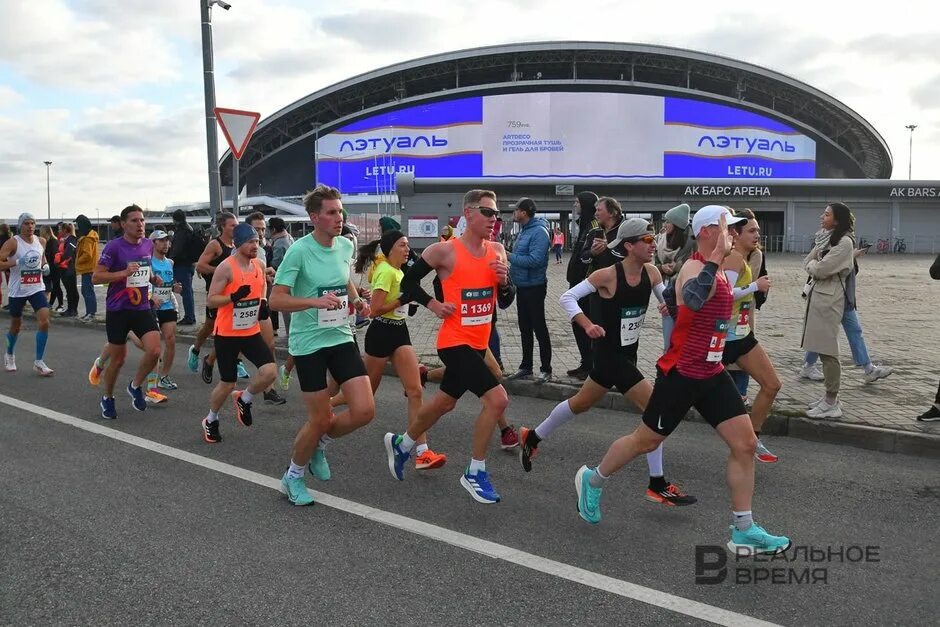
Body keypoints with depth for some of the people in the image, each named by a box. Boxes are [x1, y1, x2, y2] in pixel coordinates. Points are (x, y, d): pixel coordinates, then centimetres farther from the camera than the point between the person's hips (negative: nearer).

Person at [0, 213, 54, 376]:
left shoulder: (41, 241, 4)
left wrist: (45, 266, 5)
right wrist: (18, 262, -27)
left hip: (37, 288, 3)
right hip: (17, 290, -3)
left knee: (44, 321, -14)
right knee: (16, 326, 13)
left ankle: (38, 362, -5)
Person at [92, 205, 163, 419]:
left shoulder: (148, 244, 5)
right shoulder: (114, 247, -12)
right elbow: (96, 277, -13)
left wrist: (153, 279, 3)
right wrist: (124, 273, -25)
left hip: (142, 308, 4)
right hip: (118, 310, -4)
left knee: (154, 351, -13)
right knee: (118, 359, 6)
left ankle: (135, 387, 14)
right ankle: (107, 398, 31)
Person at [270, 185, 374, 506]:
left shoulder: (345, 245, 4)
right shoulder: (299, 250, -15)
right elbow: (276, 300, -16)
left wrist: (356, 301, 3)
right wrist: (315, 301, -30)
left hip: (341, 337, 6)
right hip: (309, 343, -5)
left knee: (364, 411, -5)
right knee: (320, 419, 1)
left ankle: (319, 444, 25)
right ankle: (293, 476, 28)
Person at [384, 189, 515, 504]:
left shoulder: (497, 250, 3)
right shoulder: (445, 251, -14)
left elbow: (506, 298, 9)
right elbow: (409, 282, -4)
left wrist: (504, 280, -10)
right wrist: (433, 304, -14)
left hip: (478, 342, 7)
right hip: (455, 342, -7)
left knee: (444, 403, 22)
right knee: (497, 399, -18)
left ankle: (401, 444, 46)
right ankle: (474, 474, -1)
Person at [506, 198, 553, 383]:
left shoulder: (539, 232, -18)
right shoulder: (524, 231, 11)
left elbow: (535, 260, -28)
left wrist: (510, 256, -21)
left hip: (534, 287, -9)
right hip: (521, 286, 9)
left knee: (539, 328, -1)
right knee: (525, 329, 15)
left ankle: (546, 370, 8)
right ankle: (526, 367, 25)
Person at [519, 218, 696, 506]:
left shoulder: (651, 273, -2)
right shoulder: (608, 275, -20)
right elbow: (567, 297, -16)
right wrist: (588, 325, -29)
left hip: (627, 353, 8)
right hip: (610, 354, -8)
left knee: (581, 403, 23)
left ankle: (533, 437, 44)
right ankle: (658, 485, 2)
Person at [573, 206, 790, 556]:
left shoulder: (717, 269, 10)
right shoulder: (694, 268, -19)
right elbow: (692, 299, -46)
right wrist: (718, 254, -44)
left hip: (712, 373, 8)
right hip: (680, 375, -8)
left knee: (745, 444, 2)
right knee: (646, 441, 7)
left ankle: (743, 531, 11)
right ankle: (592, 479, 32)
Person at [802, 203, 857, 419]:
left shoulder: (845, 242, -11)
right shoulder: (829, 239, 18)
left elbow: (820, 269, -17)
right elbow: (807, 263, 13)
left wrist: (813, 265, 3)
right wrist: (815, 265, -7)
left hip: (829, 298, -9)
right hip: (818, 295, 9)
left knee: (827, 351, -7)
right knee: (822, 349, 11)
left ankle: (832, 403, -1)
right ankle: (830, 397, 19)